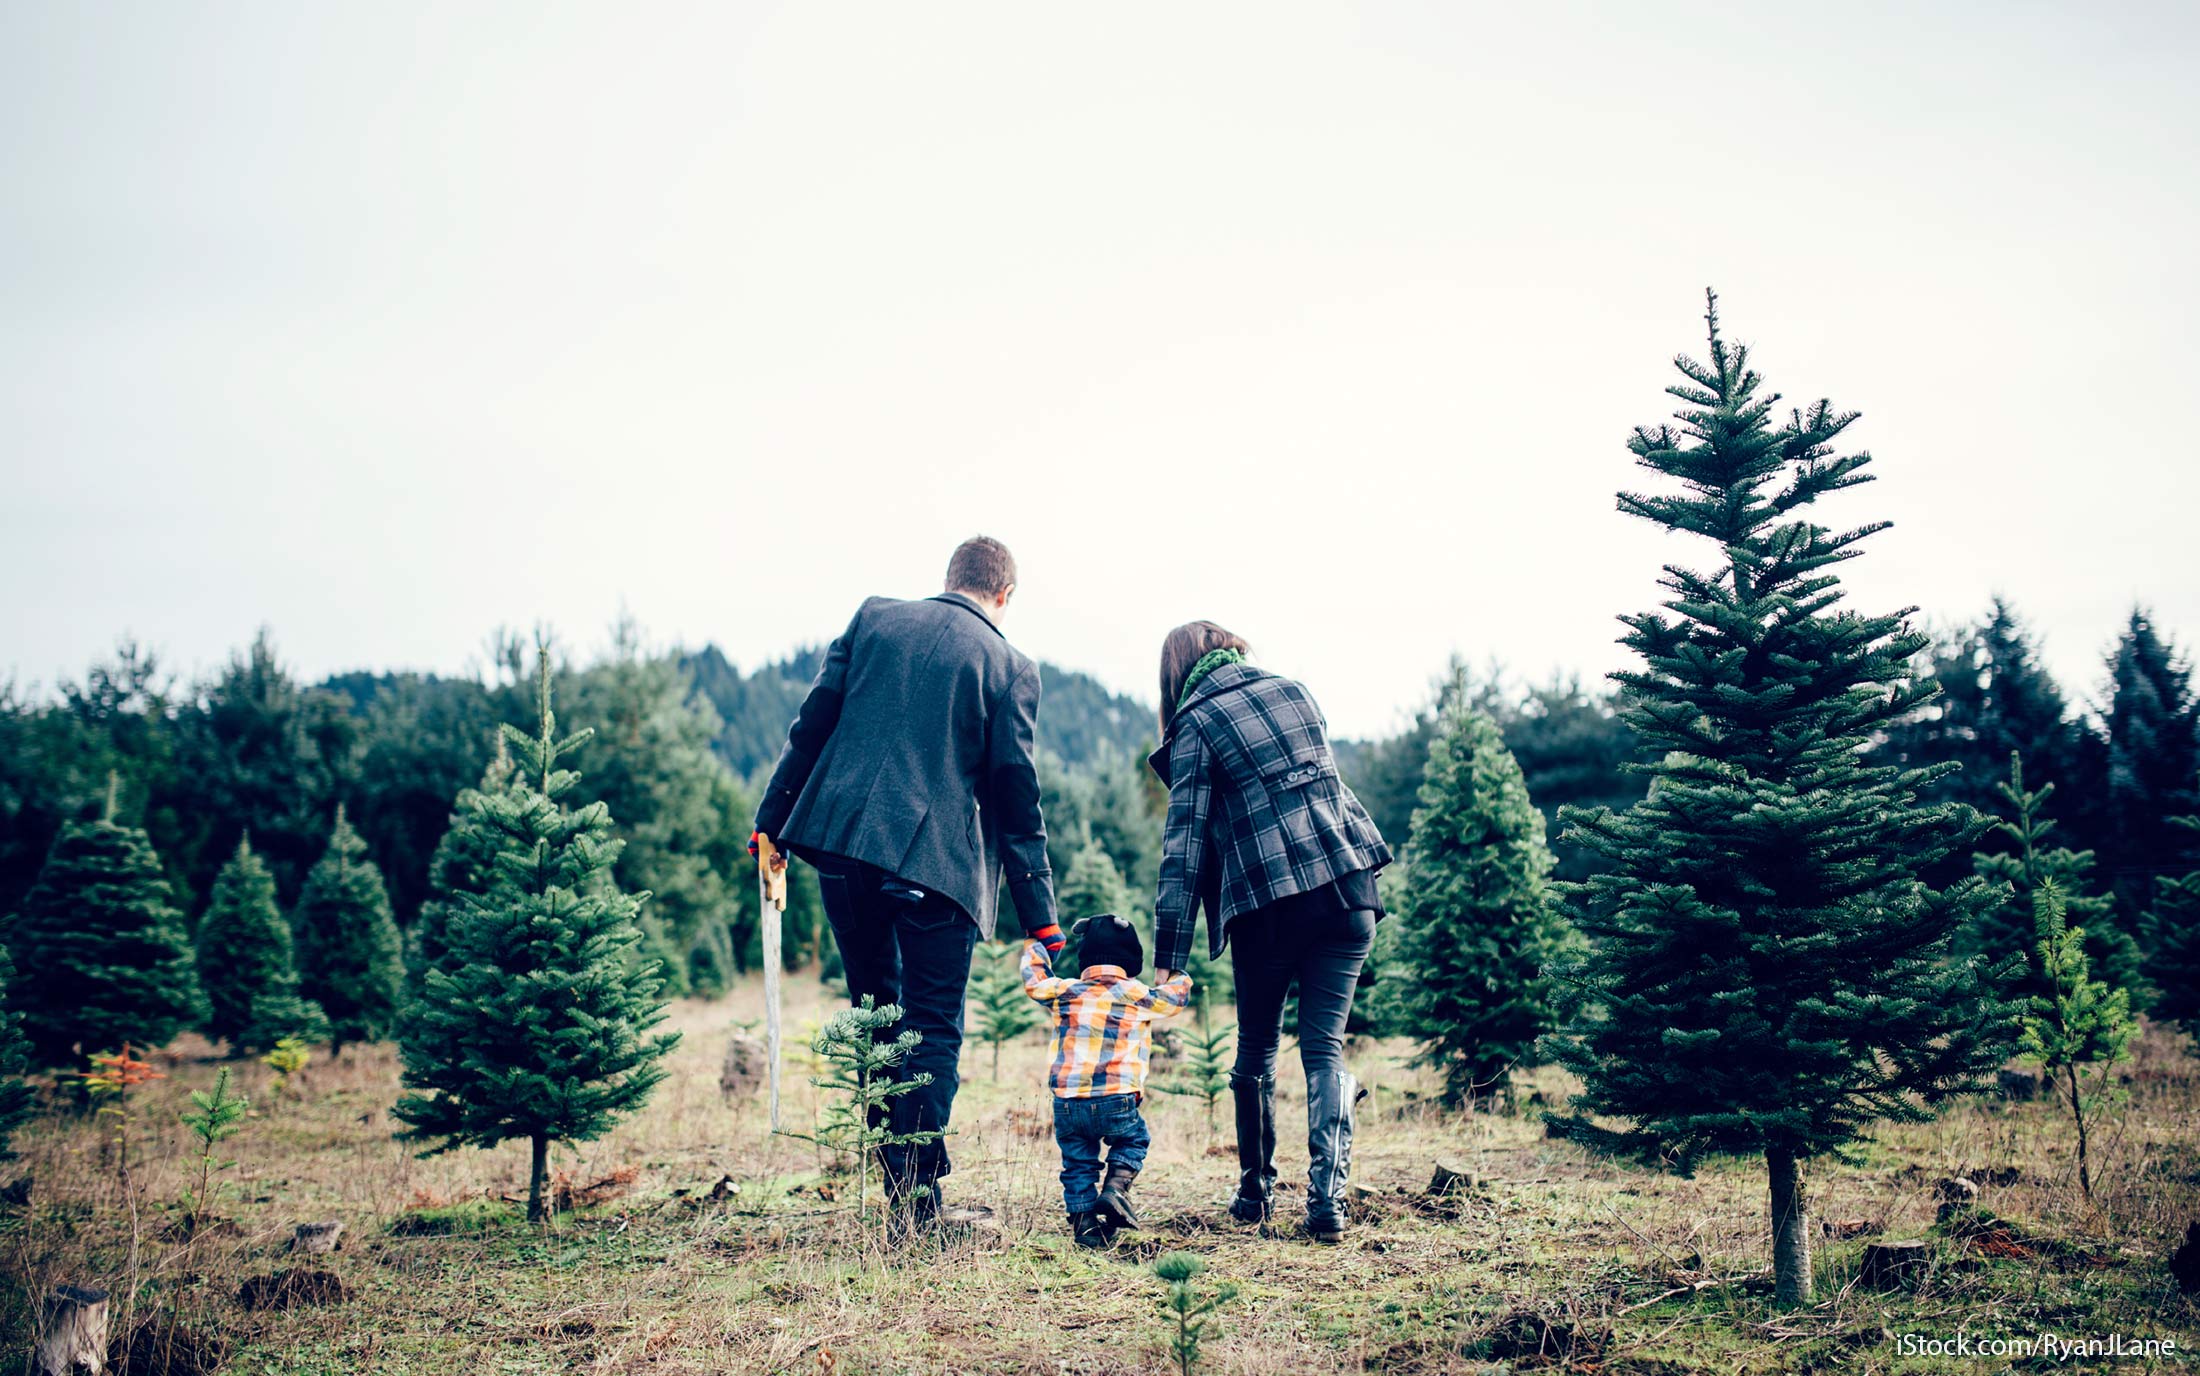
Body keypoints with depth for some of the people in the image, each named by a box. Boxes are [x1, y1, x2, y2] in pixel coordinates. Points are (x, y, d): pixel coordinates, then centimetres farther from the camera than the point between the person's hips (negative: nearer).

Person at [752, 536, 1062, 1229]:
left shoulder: (874, 617, 8)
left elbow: (811, 723, 7)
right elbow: (1016, 795, -1)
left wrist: (772, 821, 14)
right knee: (933, 1029, 6)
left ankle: (896, 1165, 25)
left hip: (838, 838, 4)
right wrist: (1041, 914, 4)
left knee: (874, 1005, 20)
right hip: (934, 860, -3)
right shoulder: (1010, 667, 0)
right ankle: (917, 1193, 4)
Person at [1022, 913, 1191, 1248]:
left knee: (1077, 1163, 19)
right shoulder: (1140, 997, 6)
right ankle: (1114, 1188, 3)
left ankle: (1084, 1222, 9)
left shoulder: (1064, 992, 9)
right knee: (1134, 1140, 24)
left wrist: (1035, 945, 45)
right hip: (1115, 1103, -2)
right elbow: (1178, 993, 22)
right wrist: (1178, 975, 45)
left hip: (1066, 1105, 2)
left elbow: (1033, 979, 27)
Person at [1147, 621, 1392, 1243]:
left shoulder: (1197, 724, -2)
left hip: (1271, 902, -4)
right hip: (1348, 887, 4)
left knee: (1257, 1046, 15)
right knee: (1324, 1046, 6)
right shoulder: (1292, 689, 14)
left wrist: (1169, 952, -5)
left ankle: (1254, 1190, 23)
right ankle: (1327, 1196, -6)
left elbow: (1185, 837, -6)